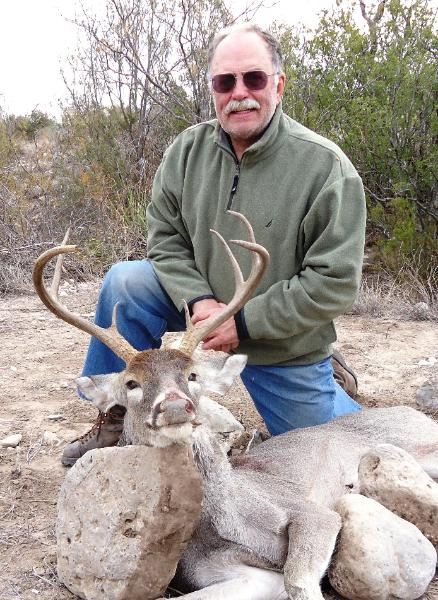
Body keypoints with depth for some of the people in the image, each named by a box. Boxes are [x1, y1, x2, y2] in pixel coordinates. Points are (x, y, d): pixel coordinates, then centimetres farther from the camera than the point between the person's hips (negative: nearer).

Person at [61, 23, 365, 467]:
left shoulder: (325, 166, -21)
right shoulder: (187, 150, -8)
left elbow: (335, 281, -22)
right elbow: (164, 237, -2)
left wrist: (244, 322, -23)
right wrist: (199, 300, -20)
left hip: (285, 349, -2)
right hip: (204, 313, 3)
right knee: (125, 283, -16)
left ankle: (325, 377, 40)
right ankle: (117, 417, 1)